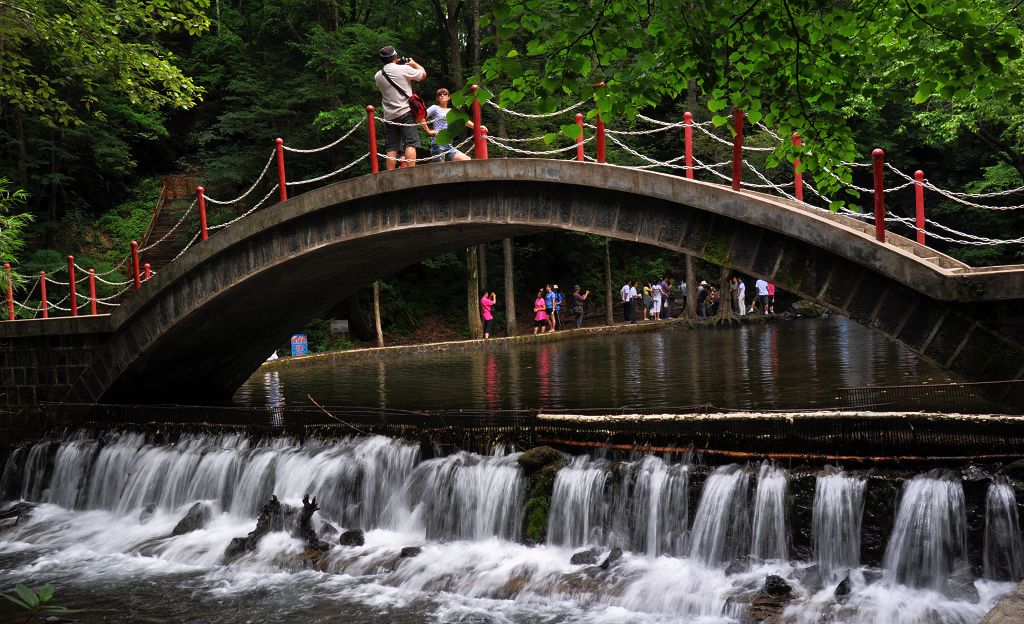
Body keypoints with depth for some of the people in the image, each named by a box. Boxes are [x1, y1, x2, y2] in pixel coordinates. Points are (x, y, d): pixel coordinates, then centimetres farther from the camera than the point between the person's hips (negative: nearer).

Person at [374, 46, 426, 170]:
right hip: (406, 112, -4)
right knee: (410, 144, -8)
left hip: (389, 116, 4)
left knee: (391, 148, 4)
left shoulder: (377, 76, 7)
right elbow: (423, 74, 7)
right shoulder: (404, 69, -6)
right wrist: (414, 63, 26)